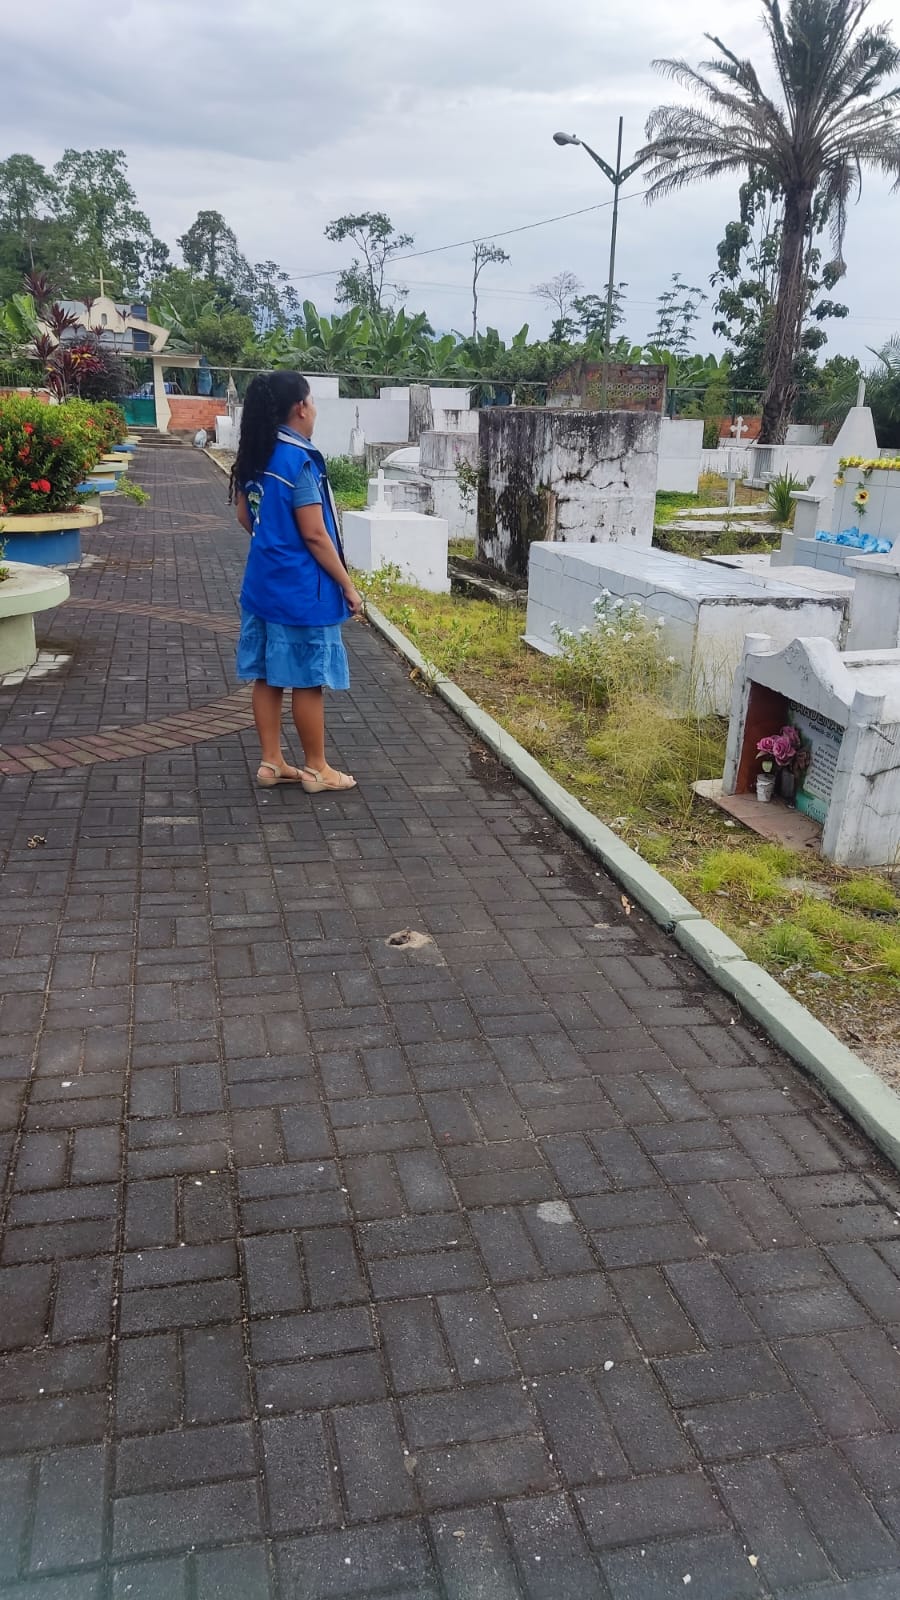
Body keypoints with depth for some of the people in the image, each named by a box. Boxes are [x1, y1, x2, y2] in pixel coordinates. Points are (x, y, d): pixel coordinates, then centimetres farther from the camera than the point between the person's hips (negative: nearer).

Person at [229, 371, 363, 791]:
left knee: (267, 676, 12)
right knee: (308, 681, 2)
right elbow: (314, 535, -19)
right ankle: (316, 769, 13)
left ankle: (271, 763, 20)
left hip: (263, 581, 8)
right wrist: (348, 585, -12)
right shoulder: (299, 461, -19)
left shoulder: (253, 456, 6)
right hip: (301, 589, -8)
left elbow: (244, 516, 16)